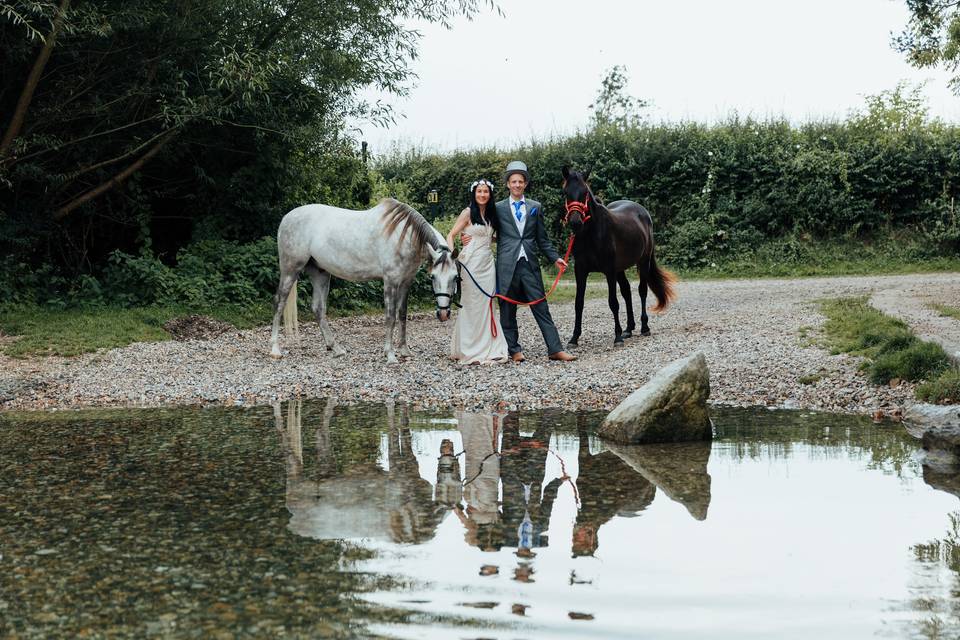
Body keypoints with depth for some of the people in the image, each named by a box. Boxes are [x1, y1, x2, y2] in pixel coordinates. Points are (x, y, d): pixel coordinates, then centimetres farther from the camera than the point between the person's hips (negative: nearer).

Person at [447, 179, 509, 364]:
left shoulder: (491, 215, 14)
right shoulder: (468, 213, -3)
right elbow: (451, 235, -7)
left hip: (488, 264, 6)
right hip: (471, 263, -6)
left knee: (486, 306, 8)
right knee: (471, 307, -3)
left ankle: (487, 350, 13)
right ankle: (470, 352, 3)